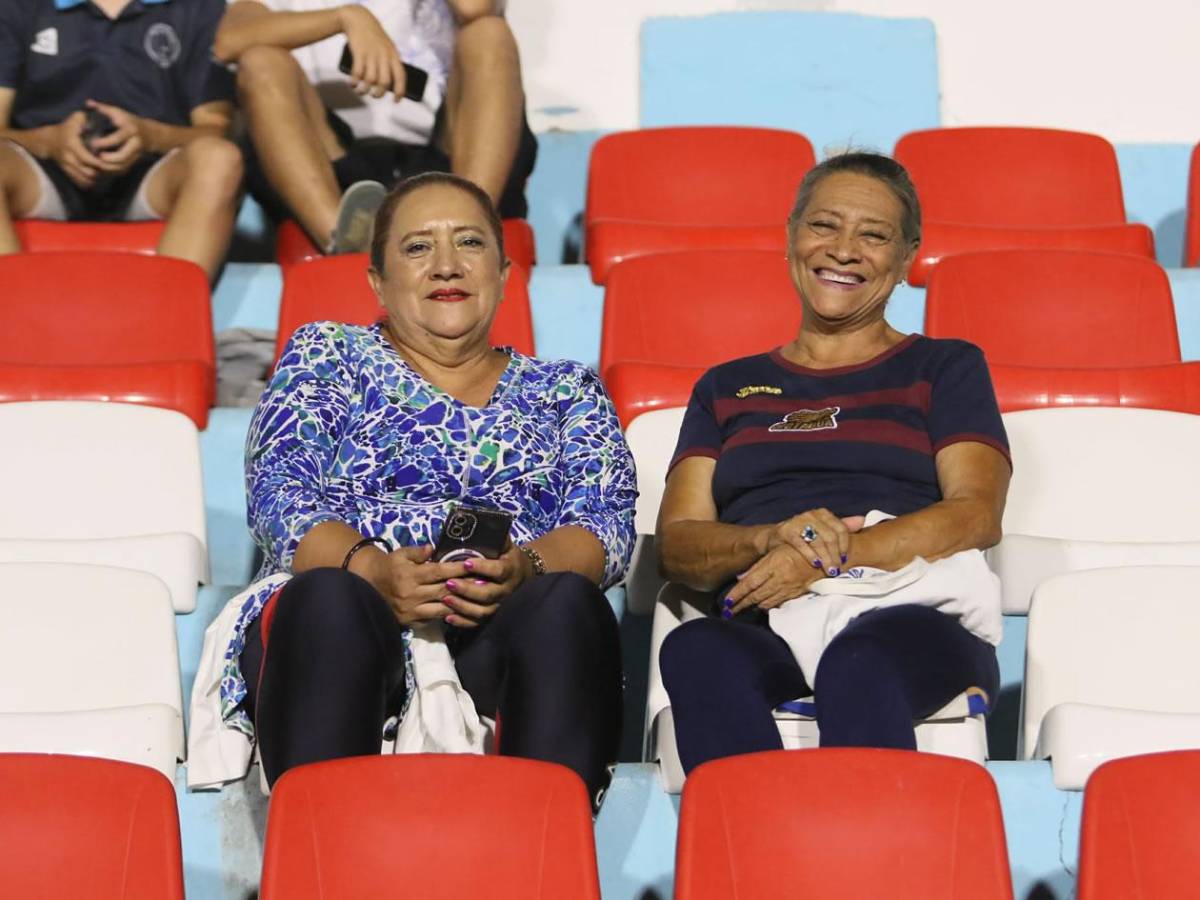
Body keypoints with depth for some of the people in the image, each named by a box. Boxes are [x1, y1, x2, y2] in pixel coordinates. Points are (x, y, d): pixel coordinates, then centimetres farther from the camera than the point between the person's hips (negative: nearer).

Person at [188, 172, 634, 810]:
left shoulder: (566, 390, 27)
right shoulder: (326, 356, 23)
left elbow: (604, 521, 10)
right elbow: (279, 494, 7)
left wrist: (525, 568, -15)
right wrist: (372, 569, -16)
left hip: (510, 628, 1)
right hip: (340, 613, -1)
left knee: (568, 603, -35)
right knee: (328, 597, -38)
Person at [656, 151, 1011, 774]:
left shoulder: (944, 369, 22)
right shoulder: (727, 388, 28)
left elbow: (976, 516, 5)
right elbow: (676, 544, 15)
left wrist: (830, 557, -11)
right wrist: (772, 540, -9)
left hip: (913, 619, -1)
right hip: (760, 630, 2)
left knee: (860, 662, -40)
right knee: (696, 652, -37)